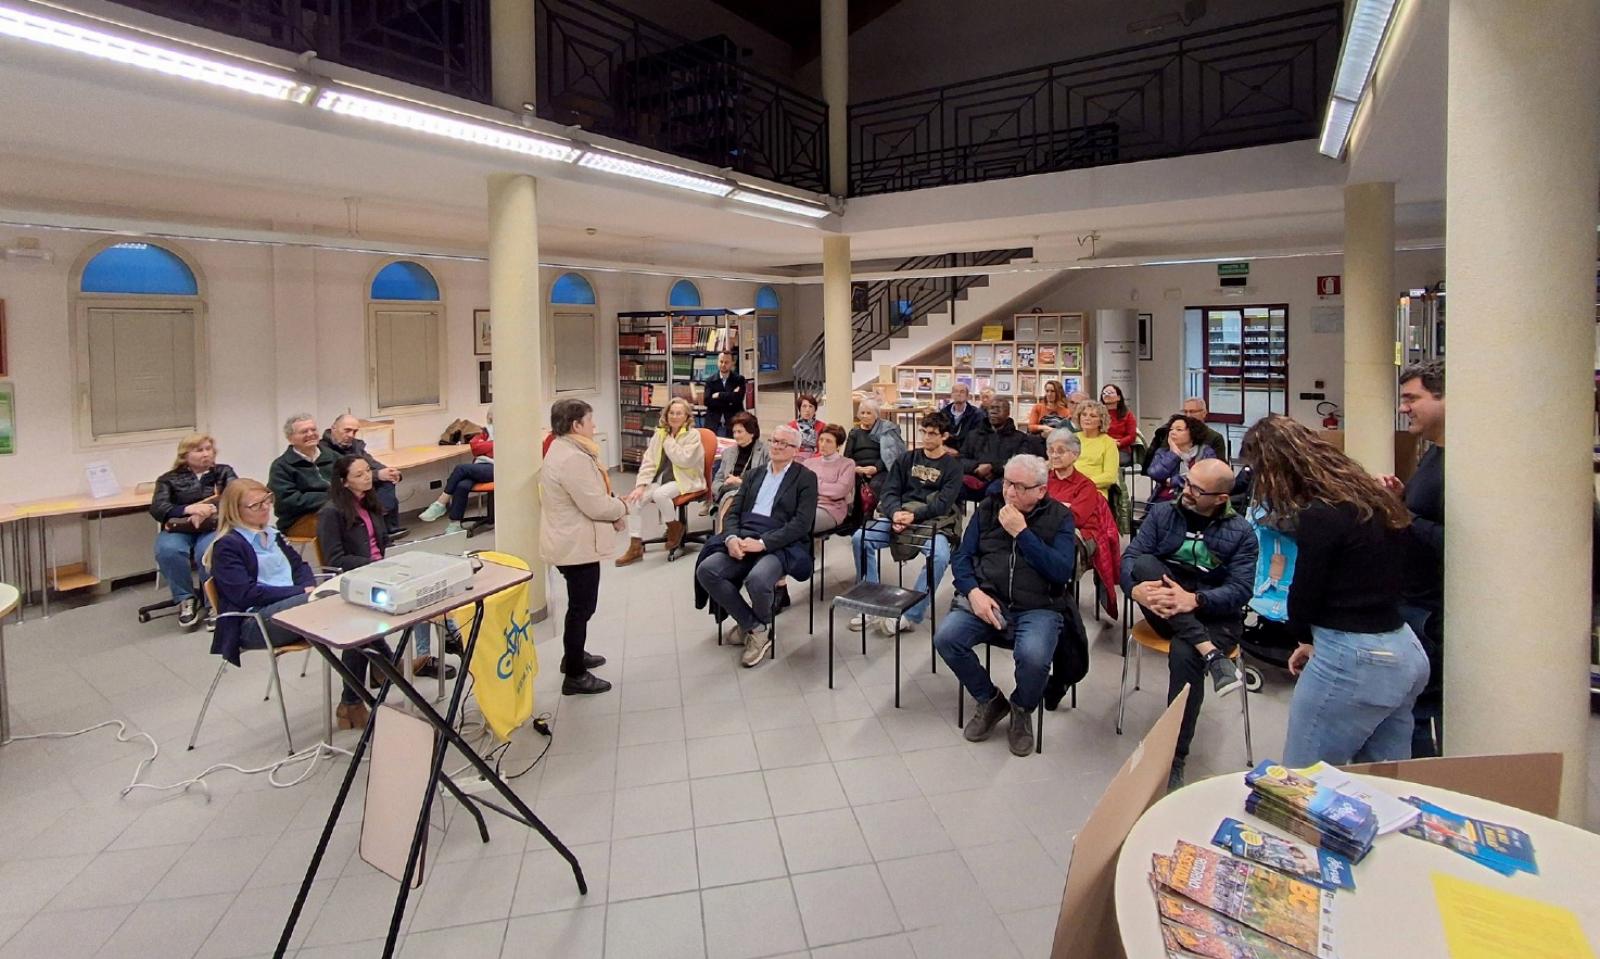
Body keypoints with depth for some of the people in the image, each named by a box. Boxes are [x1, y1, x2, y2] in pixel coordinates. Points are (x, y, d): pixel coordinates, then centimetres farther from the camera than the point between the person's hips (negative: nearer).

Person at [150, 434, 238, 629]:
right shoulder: (169, 479, 16)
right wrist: (189, 508, -20)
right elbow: (157, 508, 0)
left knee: (209, 552, -36)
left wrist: (208, 511, -18)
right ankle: (186, 599, -13)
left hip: (213, 528, -1)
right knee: (167, 551, -34)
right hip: (178, 529, 1)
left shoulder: (224, 472, 17)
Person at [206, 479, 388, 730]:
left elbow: (300, 566, 21)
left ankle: (352, 703, -20)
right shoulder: (227, 546, -1)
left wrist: (310, 589, -3)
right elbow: (246, 594, -12)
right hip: (254, 624, -7)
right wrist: (302, 592, -16)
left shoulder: (272, 535, 22)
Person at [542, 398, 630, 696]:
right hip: (577, 545, -11)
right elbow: (596, 505, -26)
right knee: (581, 607, 0)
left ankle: (573, 656, 40)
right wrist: (621, 507, -7)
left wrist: (613, 513, 3)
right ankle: (575, 676, 10)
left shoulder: (563, 450, 10)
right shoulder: (573, 458, -25)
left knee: (579, 603, 24)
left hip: (570, 542, 11)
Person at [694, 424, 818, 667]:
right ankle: (754, 626, -5)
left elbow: (802, 523, -8)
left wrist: (762, 543, -19)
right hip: (743, 540, 5)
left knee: (757, 580, -36)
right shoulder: (754, 475, 21)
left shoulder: (806, 478, 4)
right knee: (706, 570, -21)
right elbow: (734, 512, 15)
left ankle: (757, 624, 2)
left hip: (781, 545, -5)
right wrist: (732, 537, -9)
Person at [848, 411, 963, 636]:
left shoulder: (952, 466, 5)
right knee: (859, 539, -22)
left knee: (940, 556, -35)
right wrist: (896, 512, -17)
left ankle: (910, 616, -24)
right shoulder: (907, 459, 15)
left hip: (934, 521, -3)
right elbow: (890, 491, 6)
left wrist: (914, 515, -22)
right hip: (900, 515, 3)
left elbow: (943, 504, -8)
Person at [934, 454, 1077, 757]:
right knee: (945, 638, -24)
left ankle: (1022, 710, 4)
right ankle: (989, 700, 6)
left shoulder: (1059, 517, 3)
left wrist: (1021, 532, -14)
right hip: (985, 600, 3)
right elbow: (963, 557, 9)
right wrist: (973, 592, -11)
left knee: (1032, 655, -34)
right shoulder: (987, 509, 10)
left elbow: (1061, 571, -10)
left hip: (1037, 608, -3)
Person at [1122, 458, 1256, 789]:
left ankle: (1175, 758, -18)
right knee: (1144, 563, -28)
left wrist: (1194, 599, -30)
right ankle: (1211, 655, -35)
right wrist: (1137, 588, -28)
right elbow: (1130, 557, -5)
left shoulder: (1240, 533, -2)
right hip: (1165, 610, 2)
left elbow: (1240, 589, -11)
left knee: (1183, 655, -35)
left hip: (1213, 616, -2)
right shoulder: (1162, 513, 3)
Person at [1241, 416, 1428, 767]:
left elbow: (1305, 594, -9)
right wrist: (1319, 639, 13)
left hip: (1354, 663, -9)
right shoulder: (1370, 497, 9)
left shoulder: (1320, 515, -19)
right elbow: (1377, 578, 13)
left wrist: (1305, 637, 13)